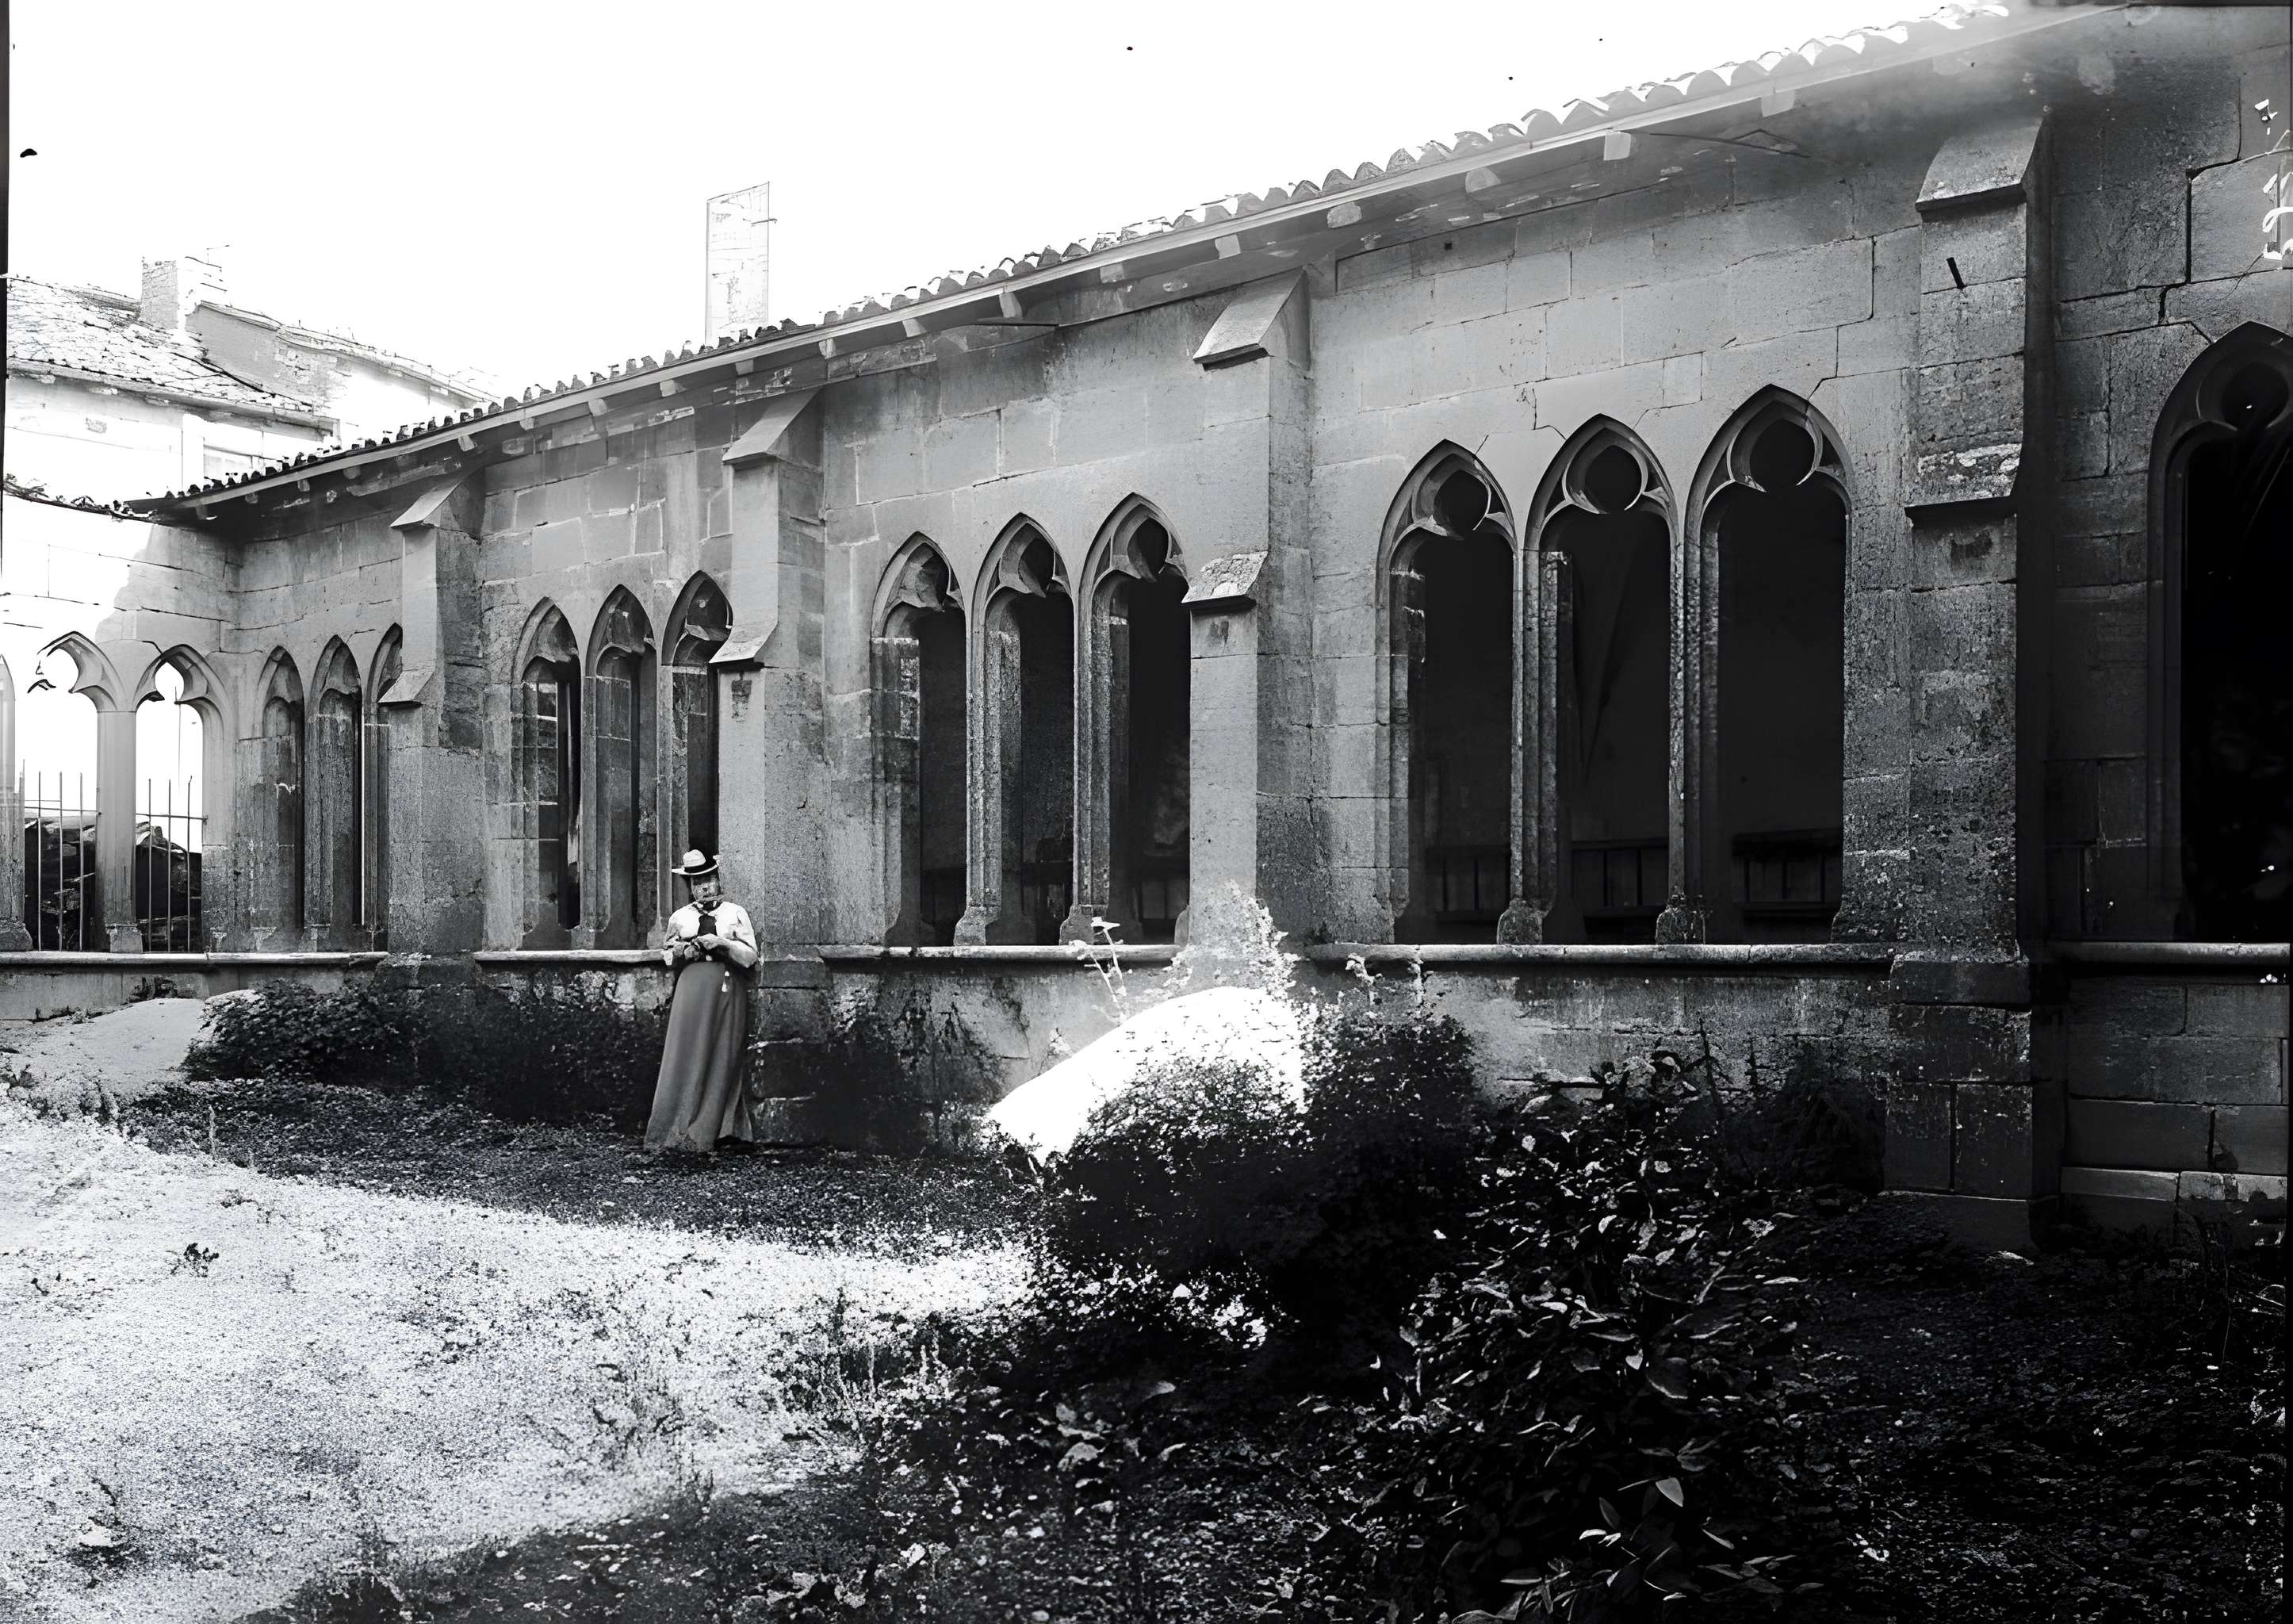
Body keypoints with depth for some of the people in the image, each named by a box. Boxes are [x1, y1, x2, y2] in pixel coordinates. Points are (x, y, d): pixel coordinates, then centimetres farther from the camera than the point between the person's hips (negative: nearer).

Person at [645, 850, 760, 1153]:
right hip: (692, 990, 1)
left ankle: (707, 1131, 5)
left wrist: (722, 943, -13)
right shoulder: (680, 917, 13)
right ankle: (677, 1131, -4)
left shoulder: (735, 913, 7)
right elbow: (667, 955, 20)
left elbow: (750, 956, 2)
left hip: (728, 992, -1)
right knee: (686, 1057, -6)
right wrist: (681, 951, -1)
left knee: (722, 1059, -1)